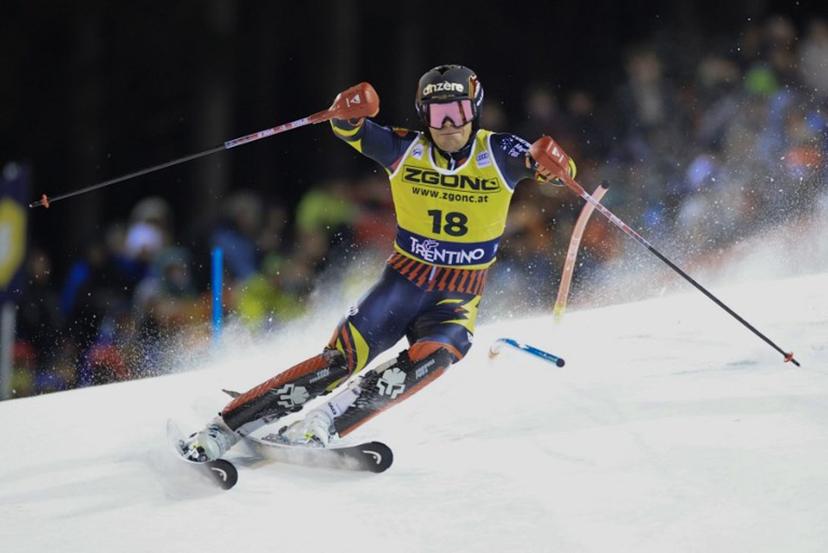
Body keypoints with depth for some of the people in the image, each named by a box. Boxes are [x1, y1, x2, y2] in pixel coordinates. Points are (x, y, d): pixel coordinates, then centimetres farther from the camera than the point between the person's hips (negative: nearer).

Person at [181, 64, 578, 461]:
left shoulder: (498, 154, -7)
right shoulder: (406, 149, -5)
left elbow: (559, 169, -14)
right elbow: (351, 128, -12)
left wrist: (551, 162, -39)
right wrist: (349, 110, -37)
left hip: (458, 299, 0)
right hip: (403, 281, 0)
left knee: (431, 357, -31)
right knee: (342, 356, -18)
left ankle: (322, 425, -36)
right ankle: (224, 428, -18)